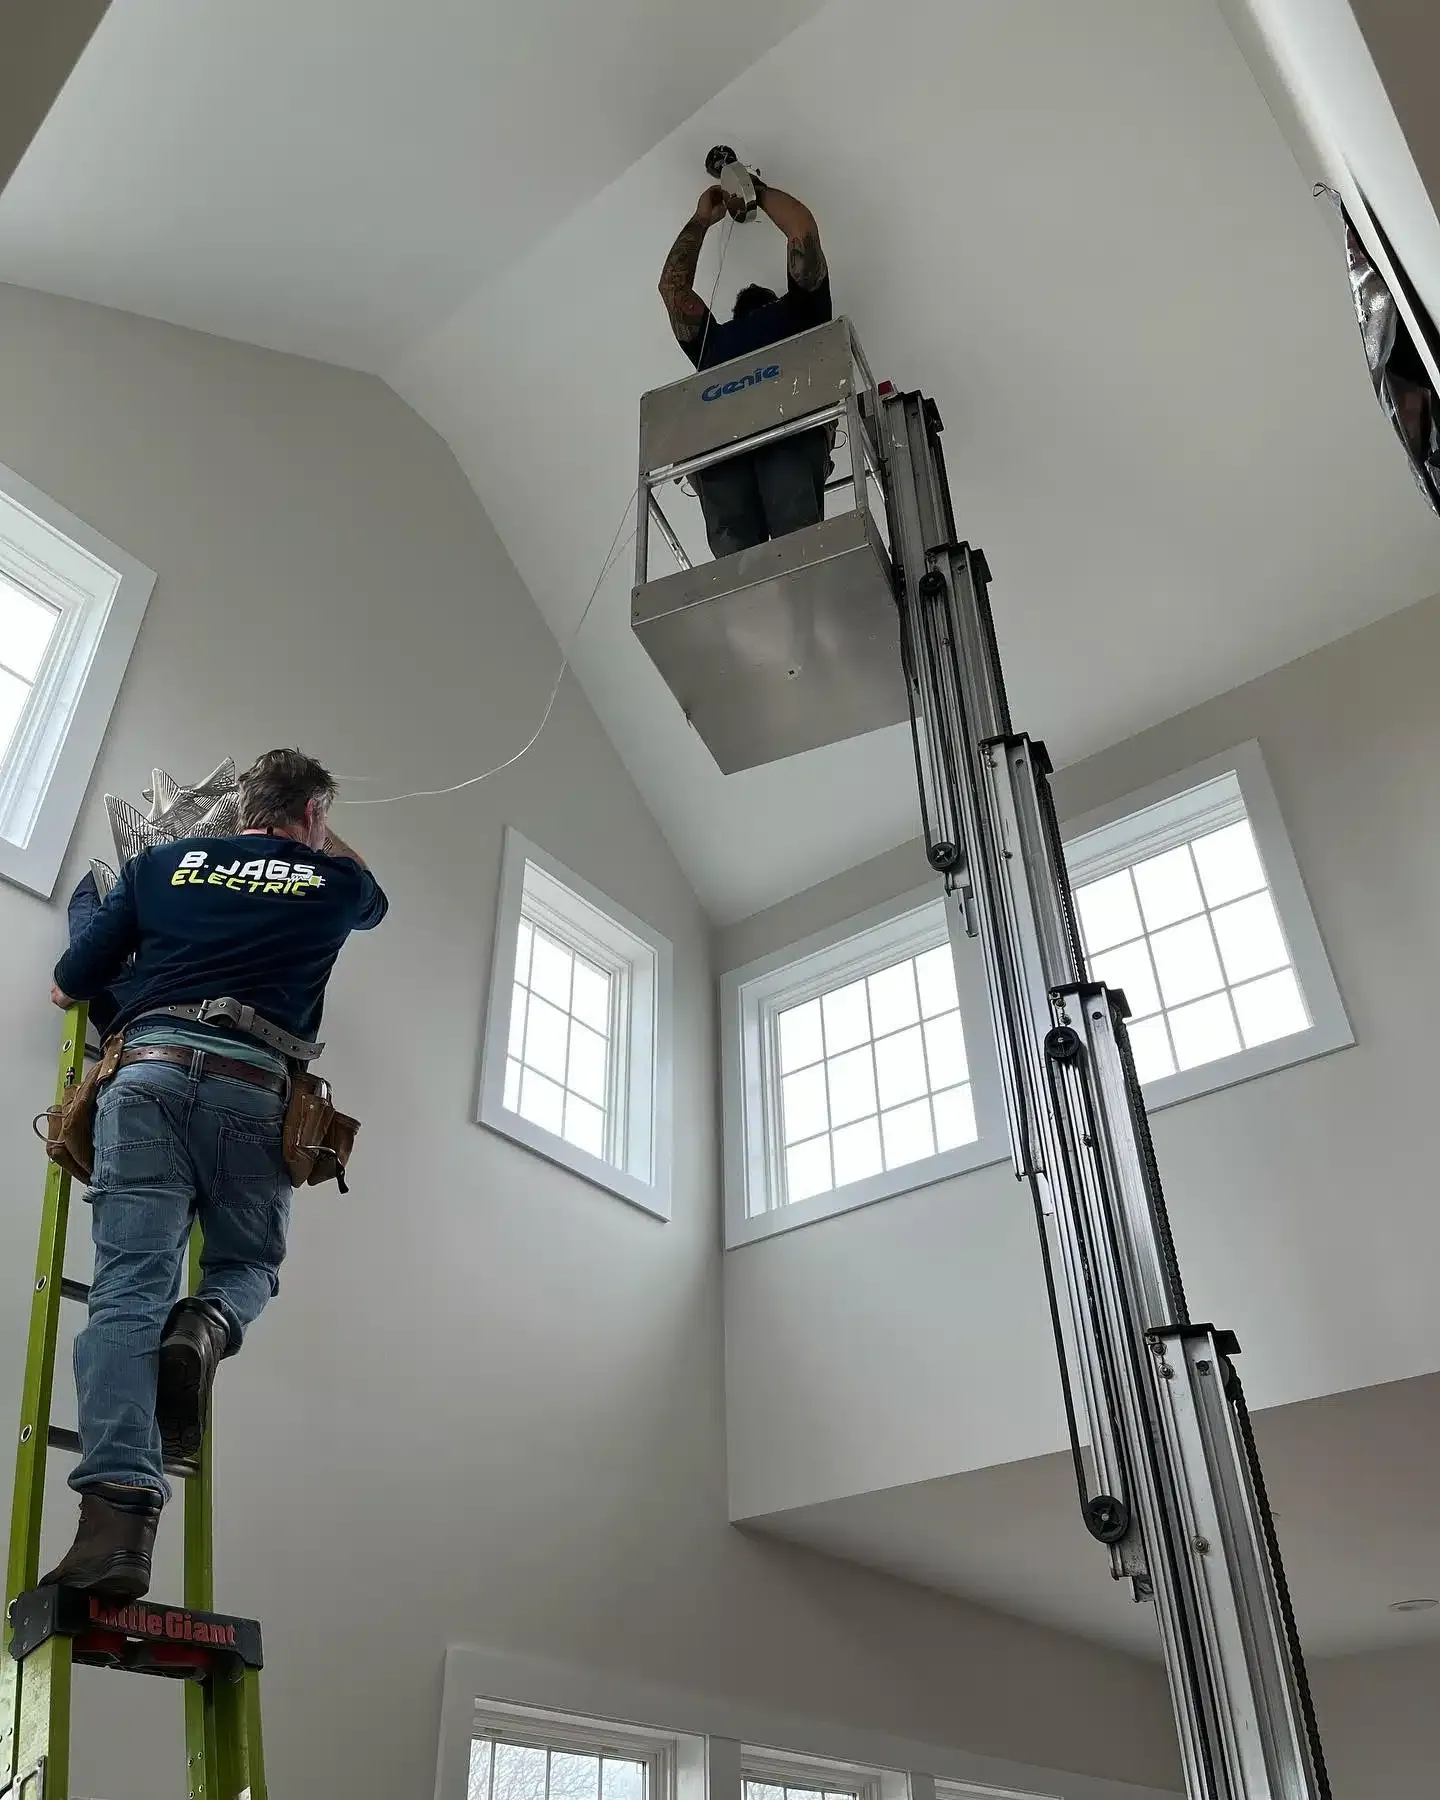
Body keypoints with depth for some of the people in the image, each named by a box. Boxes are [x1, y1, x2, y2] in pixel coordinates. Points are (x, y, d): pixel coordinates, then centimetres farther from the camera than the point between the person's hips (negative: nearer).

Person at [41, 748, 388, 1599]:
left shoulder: (162, 864, 20)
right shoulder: (333, 883, 18)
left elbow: (67, 987, 24)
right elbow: (374, 898, 45)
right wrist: (318, 837, 59)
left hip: (150, 1074, 1)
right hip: (256, 1090, -1)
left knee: (129, 1288, -6)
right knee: (250, 1266, 20)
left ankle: (119, 1515, -23)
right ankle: (203, 1330, -15)